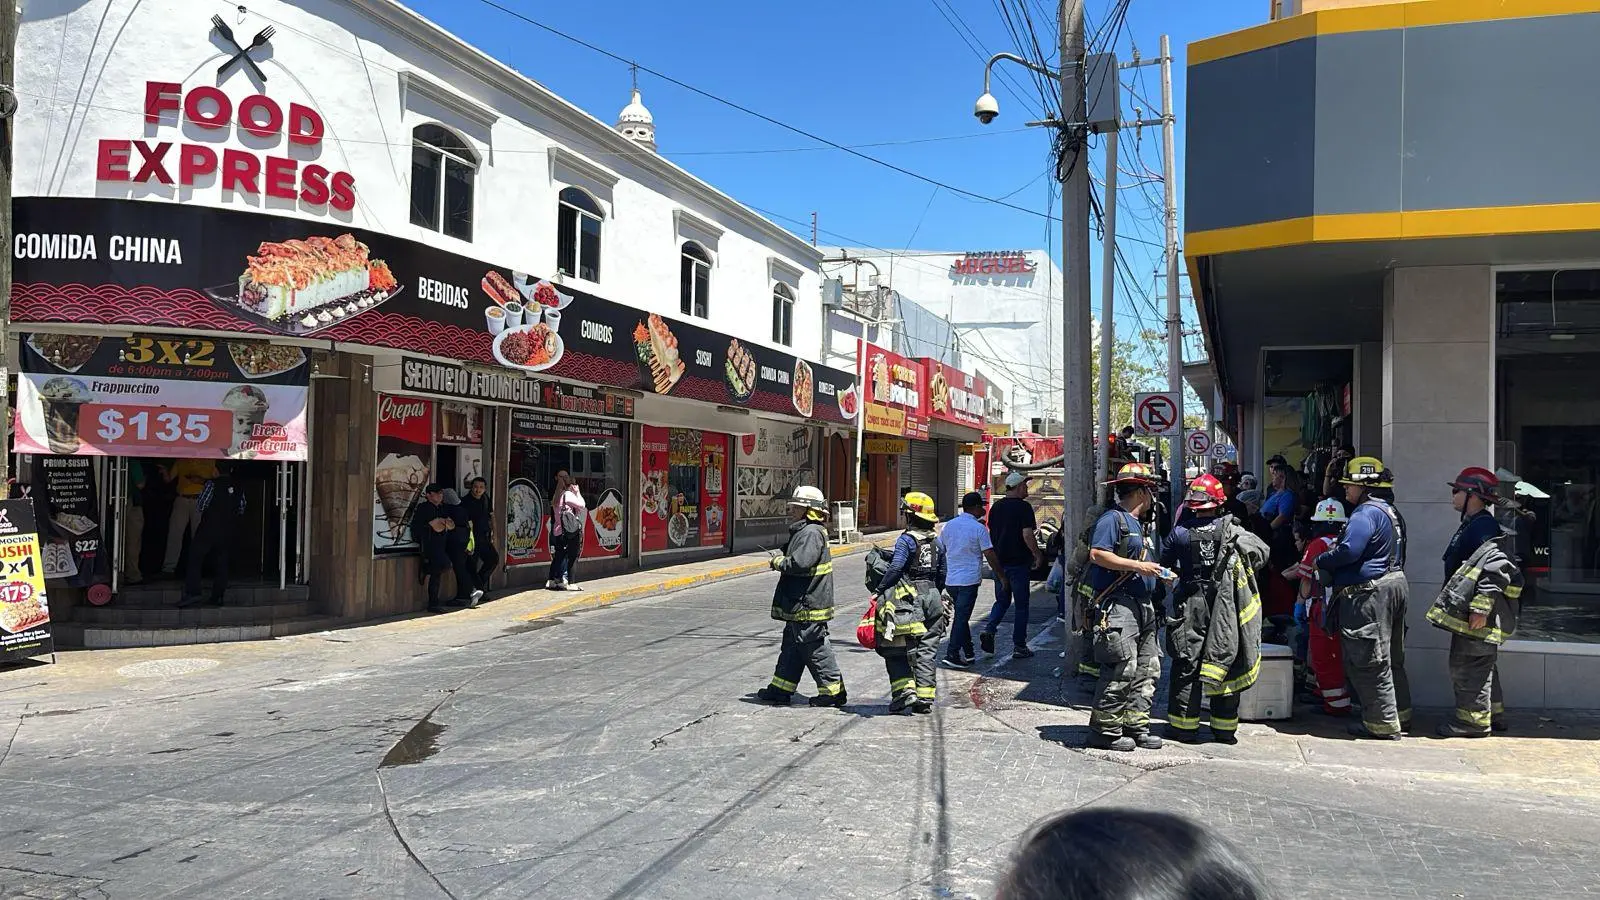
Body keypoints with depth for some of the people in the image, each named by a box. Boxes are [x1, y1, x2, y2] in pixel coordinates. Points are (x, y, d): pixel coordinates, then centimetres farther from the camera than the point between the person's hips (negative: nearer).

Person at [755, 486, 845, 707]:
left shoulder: (811, 533, -19)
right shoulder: (804, 531, 15)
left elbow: (801, 563, -29)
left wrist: (778, 562, -14)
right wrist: (782, 560, 6)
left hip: (808, 605, -11)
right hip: (799, 606, 11)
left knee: (816, 649, -3)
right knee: (791, 646, 16)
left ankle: (833, 691, 6)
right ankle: (781, 689, 25)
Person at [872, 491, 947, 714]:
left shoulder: (906, 539, -10)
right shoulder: (937, 543, 10)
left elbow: (895, 568, -19)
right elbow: (942, 574, 15)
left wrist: (880, 589, -11)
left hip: (907, 599, -6)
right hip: (931, 598, 6)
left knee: (897, 649, 3)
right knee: (926, 650, 8)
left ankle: (905, 690, -9)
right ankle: (925, 698, 7)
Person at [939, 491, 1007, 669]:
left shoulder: (949, 525, 7)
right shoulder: (979, 528, -10)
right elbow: (990, 555, -10)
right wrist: (1001, 576, -2)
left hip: (950, 579, 6)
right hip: (969, 579, -6)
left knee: (961, 616, 16)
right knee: (962, 617, -3)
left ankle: (968, 654, 21)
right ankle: (952, 654, -7)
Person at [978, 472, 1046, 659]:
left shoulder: (996, 506, 9)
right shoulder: (1024, 507, -12)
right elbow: (1027, 535, -19)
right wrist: (1038, 555, -8)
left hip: (999, 561, 6)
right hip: (1019, 562, -6)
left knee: (1002, 601, 17)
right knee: (1021, 604, 4)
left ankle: (989, 629, -7)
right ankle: (1019, 646, 7)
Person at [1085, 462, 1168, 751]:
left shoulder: (1138, 525, 24)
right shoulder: (1112, 519, -7)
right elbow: (1097, 555, -19)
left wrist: (1159, 573, 15)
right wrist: (1137, 566, -18)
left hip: (1143, 605, 10)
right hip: (1118, 605, -10)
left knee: (1147, 668, 10)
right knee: (1122, 668, -12)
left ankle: (1135, 725, 18)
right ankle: (1104, 730, -4)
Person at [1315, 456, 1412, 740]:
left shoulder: (1366, 513, -18)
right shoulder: (1390, 511, 16)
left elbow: (1349, 551, -29)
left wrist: (1320, 561, -11)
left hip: (1370, 593, -11)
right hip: (1395, 584, 11)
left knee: (1369, 661, -3)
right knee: (1391, 657, 20)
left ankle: (1383, 724, 2)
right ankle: (1399, 712, 30)